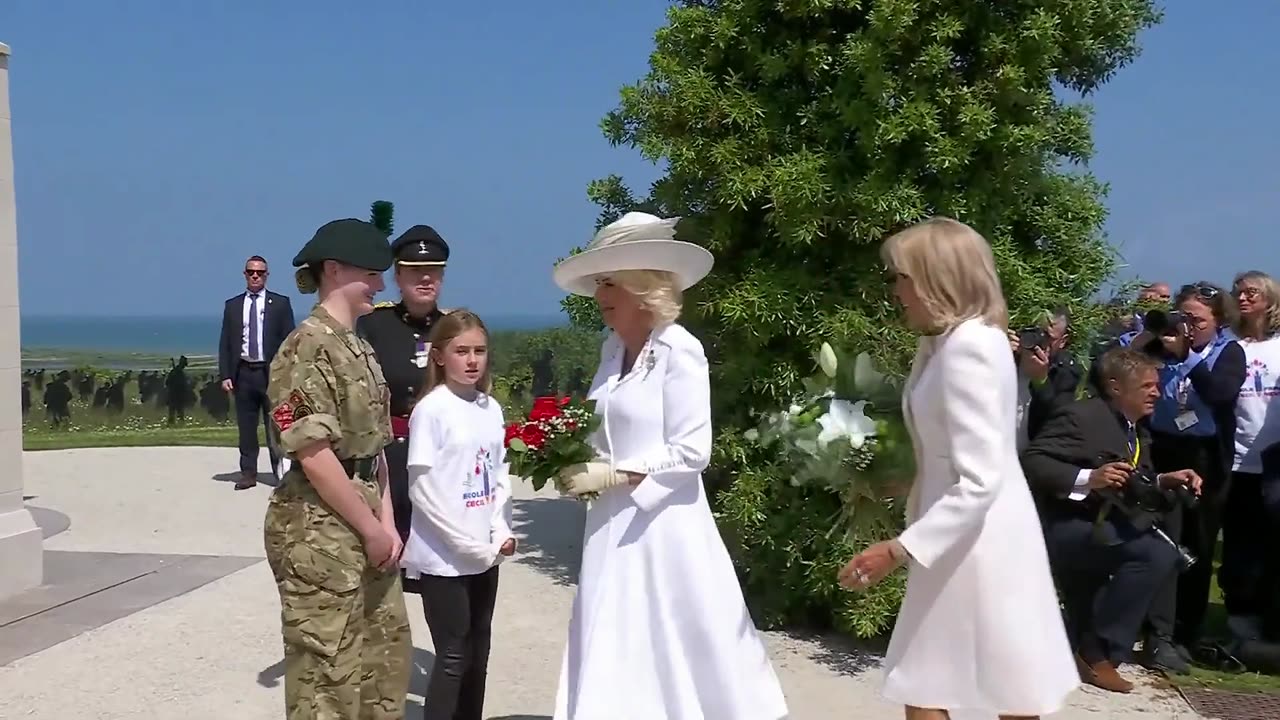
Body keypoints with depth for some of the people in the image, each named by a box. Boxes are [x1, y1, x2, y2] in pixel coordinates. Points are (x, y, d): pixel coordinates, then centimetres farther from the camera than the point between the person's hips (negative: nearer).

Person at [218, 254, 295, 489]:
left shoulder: (280, 303, 3)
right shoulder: (232, 305, 10)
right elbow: (225, 343, 8)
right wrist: (225, 375, -1)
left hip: (271, 372, -2)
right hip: (243, 373, 2)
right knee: (246, 427, 6)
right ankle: (248, 473, 13)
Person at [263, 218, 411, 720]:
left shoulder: (360, 348, 13)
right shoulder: (308, 347, -15)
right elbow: (313, 454, -20)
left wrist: (385, 521, 4)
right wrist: (371, 528, -14)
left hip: (364, 523, 9)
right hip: (318, 528, -9)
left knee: (388, 653, 16)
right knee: (327, 668, 0)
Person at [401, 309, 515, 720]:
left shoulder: (492, 408, 7)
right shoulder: (431, 409, -11)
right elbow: (422, 489, -14)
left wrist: (500, 532, -3)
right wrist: (468, 543, -15)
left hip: (485, 553, 6)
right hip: (444, 555, -6)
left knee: (478, 651, 14)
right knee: (453, 655, -1)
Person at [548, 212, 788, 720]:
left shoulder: (679, 351, -14)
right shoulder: (614, 348, 8)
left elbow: (691, 451, -17)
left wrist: (610, 477, -18)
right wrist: (580, 461, -1)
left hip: (663, 523, -7)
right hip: (615, 522, 7)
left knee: (676, 650, 5)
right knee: (615, 651, 11)